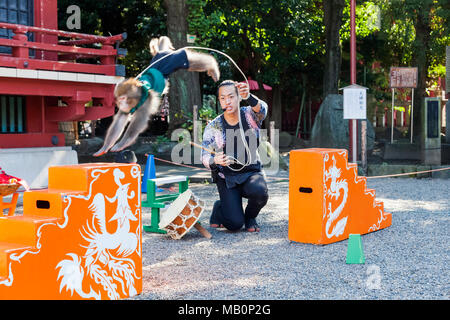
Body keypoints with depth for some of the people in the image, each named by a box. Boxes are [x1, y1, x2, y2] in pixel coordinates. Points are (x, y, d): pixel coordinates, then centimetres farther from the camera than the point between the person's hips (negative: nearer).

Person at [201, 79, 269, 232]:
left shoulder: (250, 115, -3)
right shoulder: (213, 127, -3)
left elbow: (262, 108, -27)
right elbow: (205, 157, -8)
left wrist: (248, 97, -50)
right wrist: (215, 161, -33)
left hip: (251, 173, 1)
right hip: (227, 178, -1)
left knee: (259, 192, -34)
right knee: (235, 224, -18)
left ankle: (250, 217, 2)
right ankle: (220, 208, 19)